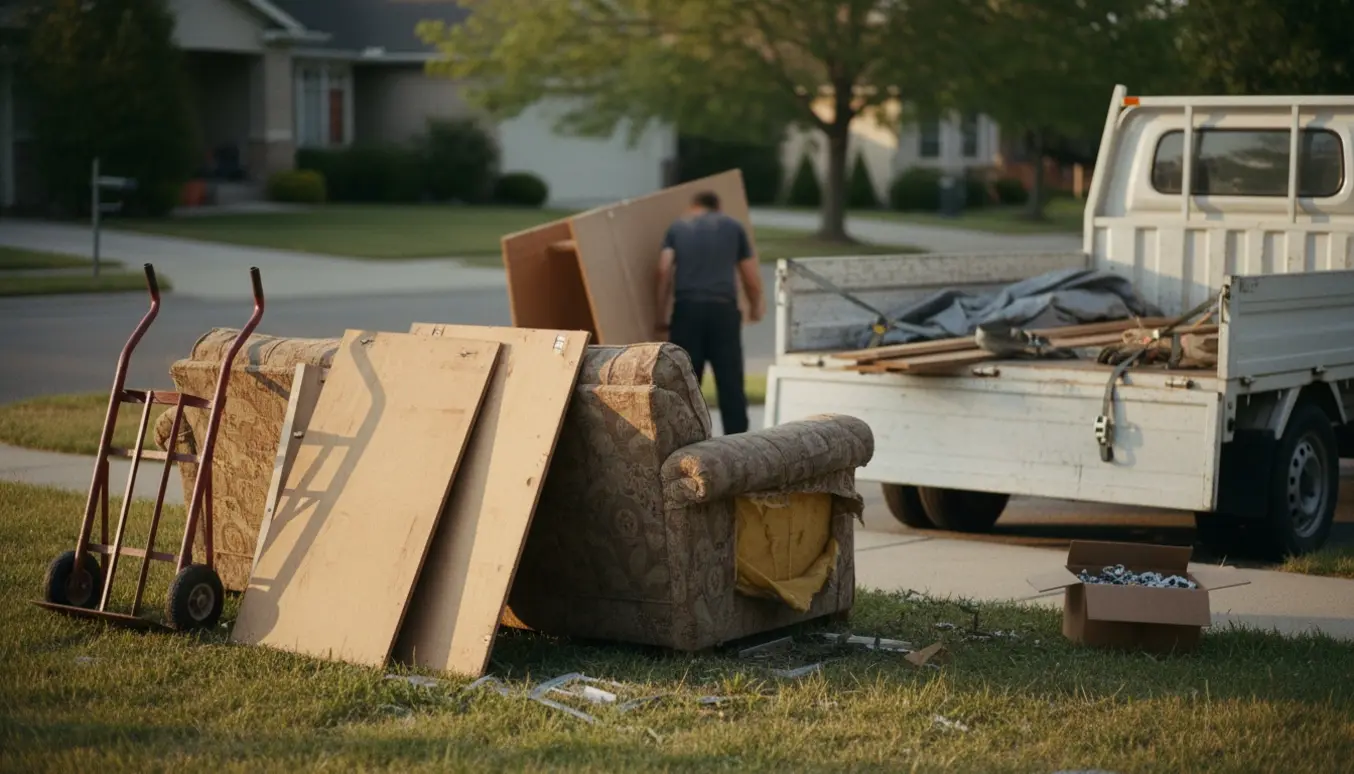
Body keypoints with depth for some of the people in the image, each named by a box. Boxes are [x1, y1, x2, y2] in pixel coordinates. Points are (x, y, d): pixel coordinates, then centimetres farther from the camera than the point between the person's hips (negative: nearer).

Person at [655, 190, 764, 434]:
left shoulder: (677, 227, 18)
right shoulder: (733, 226, 18)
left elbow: (664, 270, 2)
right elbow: (751, 277, 17)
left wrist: (661, 314, 8)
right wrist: (756, 307, 36)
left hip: (687, 308, 1)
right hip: (723, 308, 0)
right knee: (730, 383, 2)